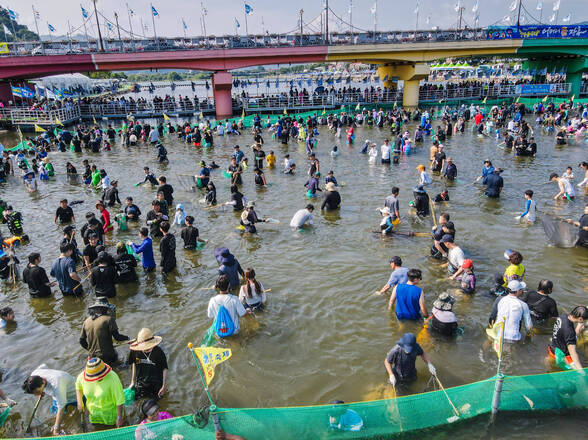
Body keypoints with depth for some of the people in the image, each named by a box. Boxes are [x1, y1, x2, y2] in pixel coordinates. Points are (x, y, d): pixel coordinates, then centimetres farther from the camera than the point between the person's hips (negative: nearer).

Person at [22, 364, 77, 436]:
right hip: (57, 395, 7)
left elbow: (61, 408, -36)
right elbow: (43, 366, 0)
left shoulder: (56, 386, -45)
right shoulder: (34, 376, -25)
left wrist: (56, 428, -30)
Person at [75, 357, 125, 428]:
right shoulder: (82, 376, -21)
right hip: (93, 411, 4)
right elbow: (78, 386, 5)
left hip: (109, 411, -4)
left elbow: (119, 399, -26)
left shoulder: (112, 378, -34)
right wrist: (79, 403, -2)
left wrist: (119, 417, -22)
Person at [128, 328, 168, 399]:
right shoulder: (135, 351, -15)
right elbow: (134, 364, 6)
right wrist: (133, 382, 10)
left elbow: (165, 368, -9)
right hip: (141, 382, 2)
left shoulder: (158, 352, -21)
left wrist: (164, 386, -11)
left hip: (156, 383, -2)